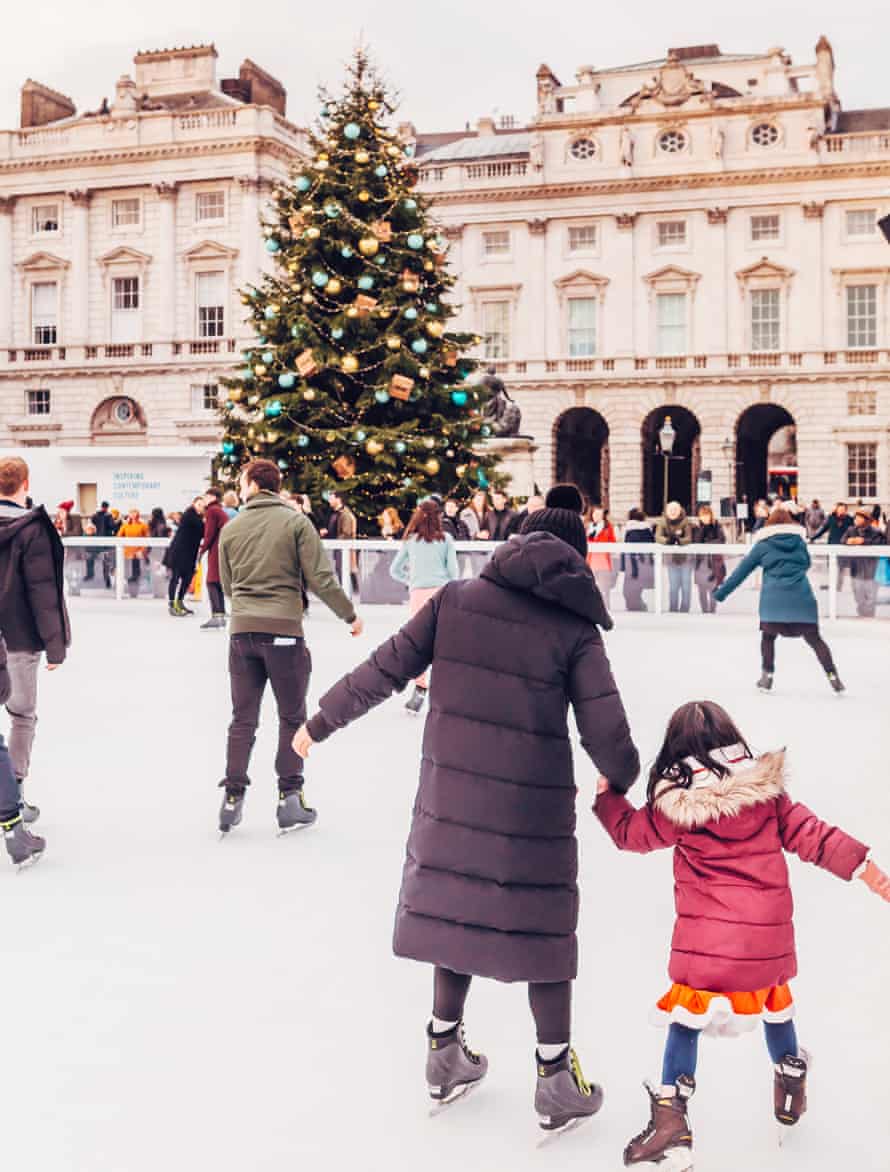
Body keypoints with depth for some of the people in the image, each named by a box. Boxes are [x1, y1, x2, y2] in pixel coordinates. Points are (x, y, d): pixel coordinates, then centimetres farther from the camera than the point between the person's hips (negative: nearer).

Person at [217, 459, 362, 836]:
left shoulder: (231, 529, 5)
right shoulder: (296, 522, -4)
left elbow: (227, 584, 14)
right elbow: (321, 579, -9)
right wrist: (350, 615, 4)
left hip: (243, 632, 3)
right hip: (284, 631, -3)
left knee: (243, 719, 11)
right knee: (292, 718, 9)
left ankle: (232, 797, 10)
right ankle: (290, 798, 9)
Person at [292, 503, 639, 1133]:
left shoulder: (457, 598, 0)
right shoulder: (576, 629, -6)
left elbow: (385, 670, 2)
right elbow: (605, 731, -9)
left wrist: (321, 723, 14)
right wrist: (622, 779, 12)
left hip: (451, 794, 3)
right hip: (534, 806, -3)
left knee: (456, 911, 19)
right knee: (543, 932, 10)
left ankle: (446, 1050, 33)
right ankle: (556, 1080, 18)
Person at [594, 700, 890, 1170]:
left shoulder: (674, 807, -10)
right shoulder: (767, 793, -2)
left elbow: (631, 831, 4)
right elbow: (814, 836, 0)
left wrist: (606, 794, 21)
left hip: (705, 941, -3)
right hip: (768, 935, 4)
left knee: (686, 1017, 7)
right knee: (774, 1005, 26)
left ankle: (671, 1117, 1)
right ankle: (791, 1085, 45)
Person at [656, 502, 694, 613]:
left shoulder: (686, 522, -9)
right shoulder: (662, 522, -3)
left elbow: (689, 539, -18)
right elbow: (658, 537, -13)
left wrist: (679, 540, -39)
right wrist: (667, 540, -34)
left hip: (686, 558, -2)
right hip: (671, 558, 2)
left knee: (686, 585, 2)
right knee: (673, 586, 7)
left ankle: (685, 610, 10)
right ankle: (673, 610, 16)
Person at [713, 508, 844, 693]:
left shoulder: (762, 545, 8)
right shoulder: (799, 540, 14)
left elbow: (742, 571, 11)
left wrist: (721, 592, 17)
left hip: (774, 599, -1)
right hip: (802, 597, 1)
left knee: (768, 636, 18)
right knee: (814, 638, 8)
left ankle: (767, 677, 10)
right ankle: (833, 676, 3)